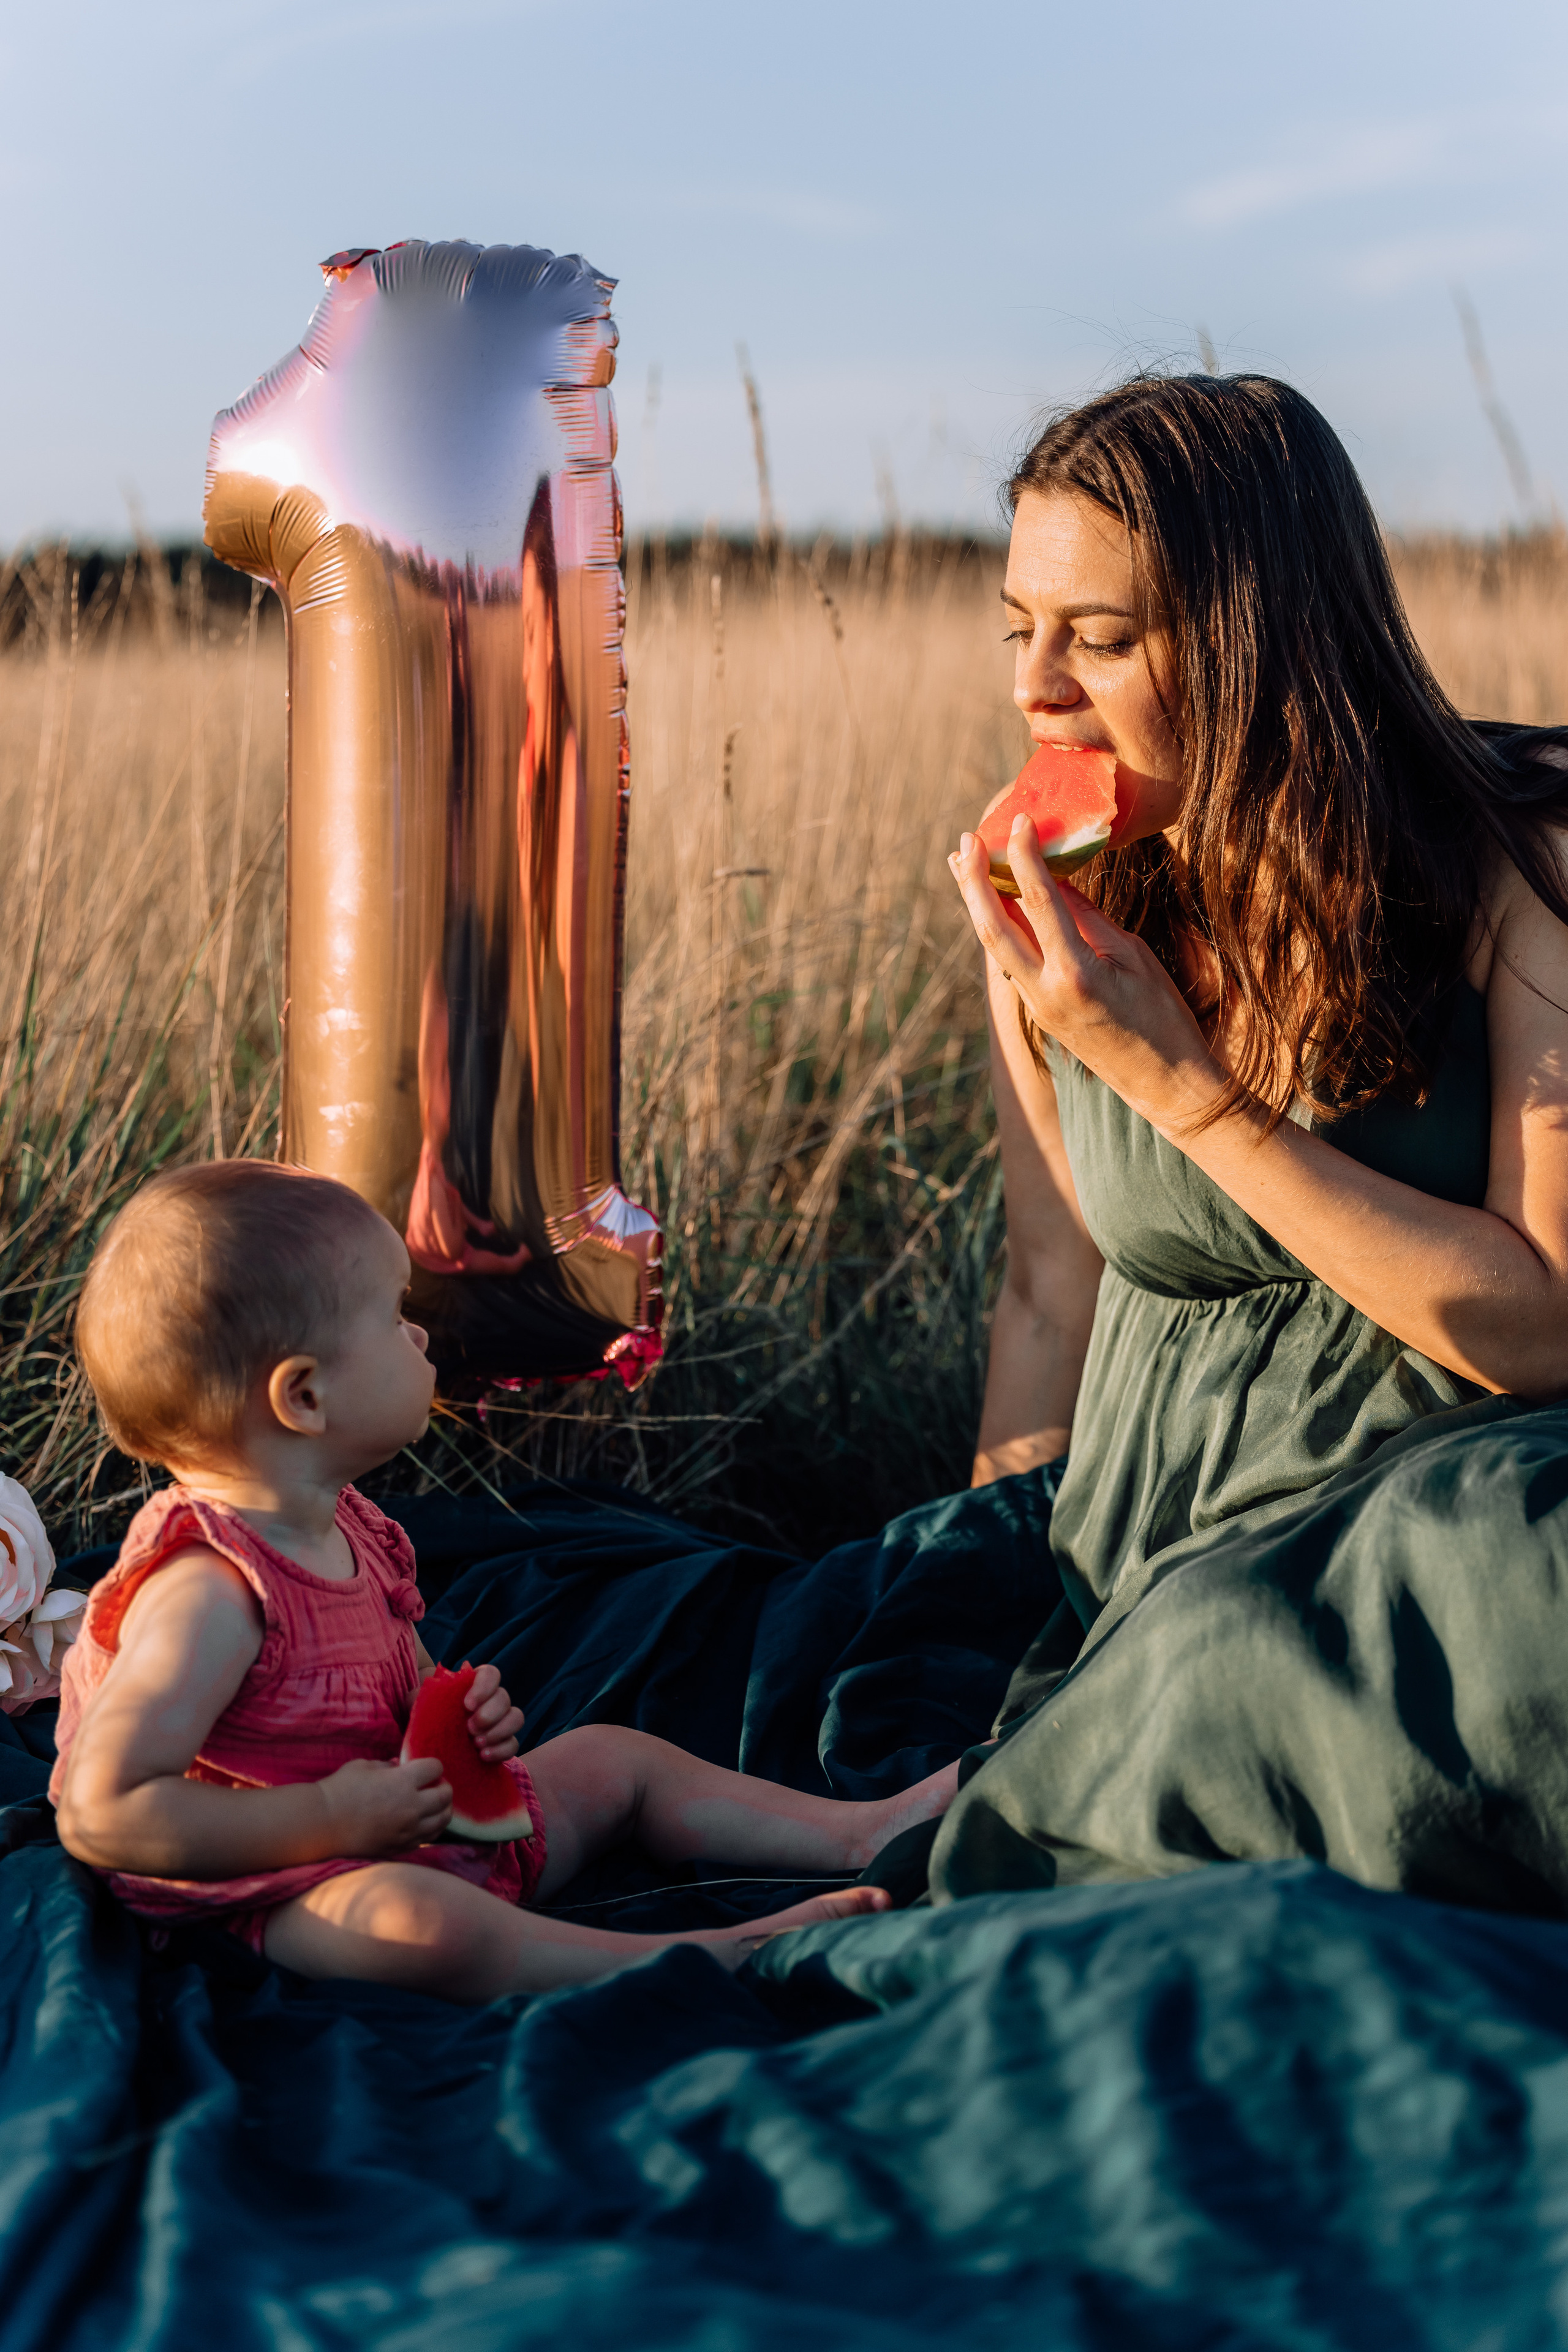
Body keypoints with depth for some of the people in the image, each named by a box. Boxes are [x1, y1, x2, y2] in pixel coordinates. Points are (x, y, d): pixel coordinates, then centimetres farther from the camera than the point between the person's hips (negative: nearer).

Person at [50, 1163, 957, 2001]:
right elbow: (102, 1815, -31)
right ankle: (711, 1956, -37)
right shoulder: (209, 1593, -27)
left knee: (609, 1759, 16)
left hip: (410, 1836, 11)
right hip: (283, 1892, -11)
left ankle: (857, 1832, 20)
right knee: (413, 1920, -40)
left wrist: (455, 1716, -2)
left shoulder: (342, 1531, 5)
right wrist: (330, 1819, -29)